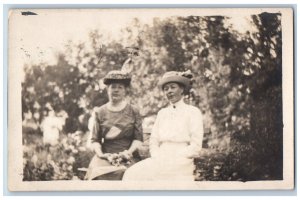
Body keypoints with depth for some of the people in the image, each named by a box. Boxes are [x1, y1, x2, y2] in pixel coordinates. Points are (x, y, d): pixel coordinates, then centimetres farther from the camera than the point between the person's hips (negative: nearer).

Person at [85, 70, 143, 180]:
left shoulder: (133, 112, 13)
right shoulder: (99, 112, 16)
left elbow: (138, 138, 9)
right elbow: (94, 140, 12)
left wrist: (129, 152, -9)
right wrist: (101, 154, -7)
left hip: (127, 157, 0)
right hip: (105, 156, 1)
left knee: (122, 172, -32)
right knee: (101, 173, -31)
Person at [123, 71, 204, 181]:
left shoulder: (193, 112, 4)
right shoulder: (162, 113, 20)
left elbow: (195, 147, -2)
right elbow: (153, 141, 15)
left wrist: (173, 159, -12)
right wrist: (157, 158, -6)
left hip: (182, 162, -4)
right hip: (160, 160, 4)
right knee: (131, 173, -26)